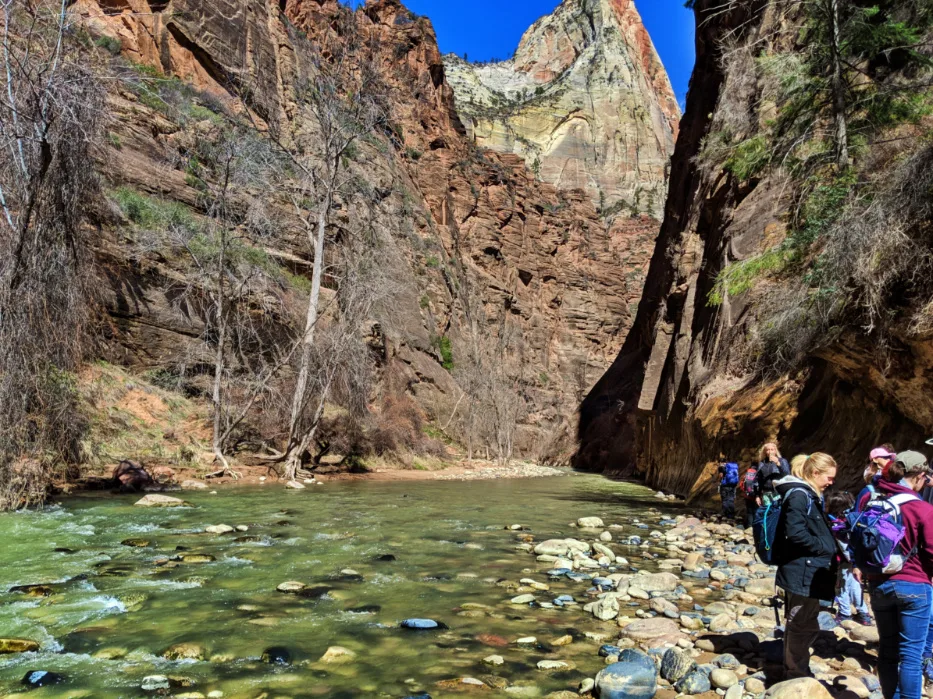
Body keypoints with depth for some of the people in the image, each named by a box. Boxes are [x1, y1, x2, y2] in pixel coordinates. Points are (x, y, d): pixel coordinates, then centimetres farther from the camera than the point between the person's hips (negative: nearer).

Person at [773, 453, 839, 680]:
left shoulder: (809, 495, 13)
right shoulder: (799, 495, -19)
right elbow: (795, 534, -27)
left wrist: (832, 547, 3)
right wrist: (826, 548, -16)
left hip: (806, 573, 10)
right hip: (802, 573, -10)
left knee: (800, 626, 20)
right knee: (802, 627, 2)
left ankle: (799, 674, 33)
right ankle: (796, 677, 14)